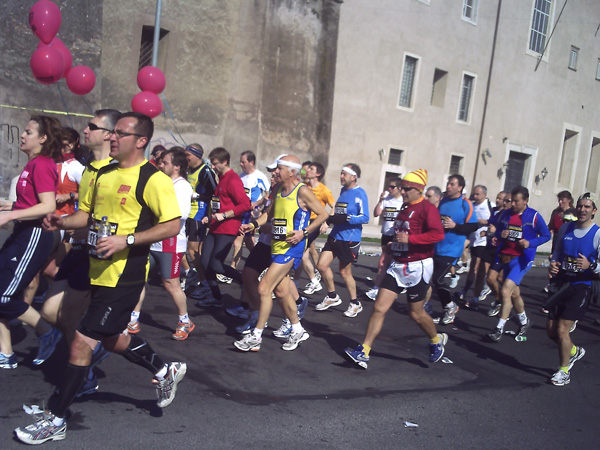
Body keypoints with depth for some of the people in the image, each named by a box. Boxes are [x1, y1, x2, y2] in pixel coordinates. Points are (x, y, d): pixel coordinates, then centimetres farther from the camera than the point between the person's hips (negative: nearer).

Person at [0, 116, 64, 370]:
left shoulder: (41, 164, -15)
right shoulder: (33, 164, 13)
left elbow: (48, 206, -23)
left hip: (34, 236, -9)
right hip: (22, 234, 9)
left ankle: (47, 333, 11)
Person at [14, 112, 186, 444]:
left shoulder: (153, 179, -13)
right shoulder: (104, 174, 12)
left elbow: (172, 225, -17)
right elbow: (88, 213, 21)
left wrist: (126, 240, -24)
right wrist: (62, 222, 1)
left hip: (124, 275, -9)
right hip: (99, 271, 9)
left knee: (82, 342, -5)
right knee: (111, 338, 20)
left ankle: (55, 420, 8)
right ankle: (165, 371, 41)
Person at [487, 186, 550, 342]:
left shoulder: (534, 216, -7)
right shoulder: (505, 214, 6)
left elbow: (546, 235, -1)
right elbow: (497, 232, 16)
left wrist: (530, 243, -17)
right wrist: (500, 234, -8)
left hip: (522, 259, -6)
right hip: (505, 258, 6)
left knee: (505, 291, -18)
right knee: (514, 293, 16)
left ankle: (499, 329, -10)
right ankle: (524, 321, 39)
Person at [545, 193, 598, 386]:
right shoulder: (565, 228, 5)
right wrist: (552, 264, 1)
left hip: (581, 287, -5)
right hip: (562, 284, 6)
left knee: (562, 330, -8)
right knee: (551, 329, 10)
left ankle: (564, 371, 13)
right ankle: (574, 351, 40)